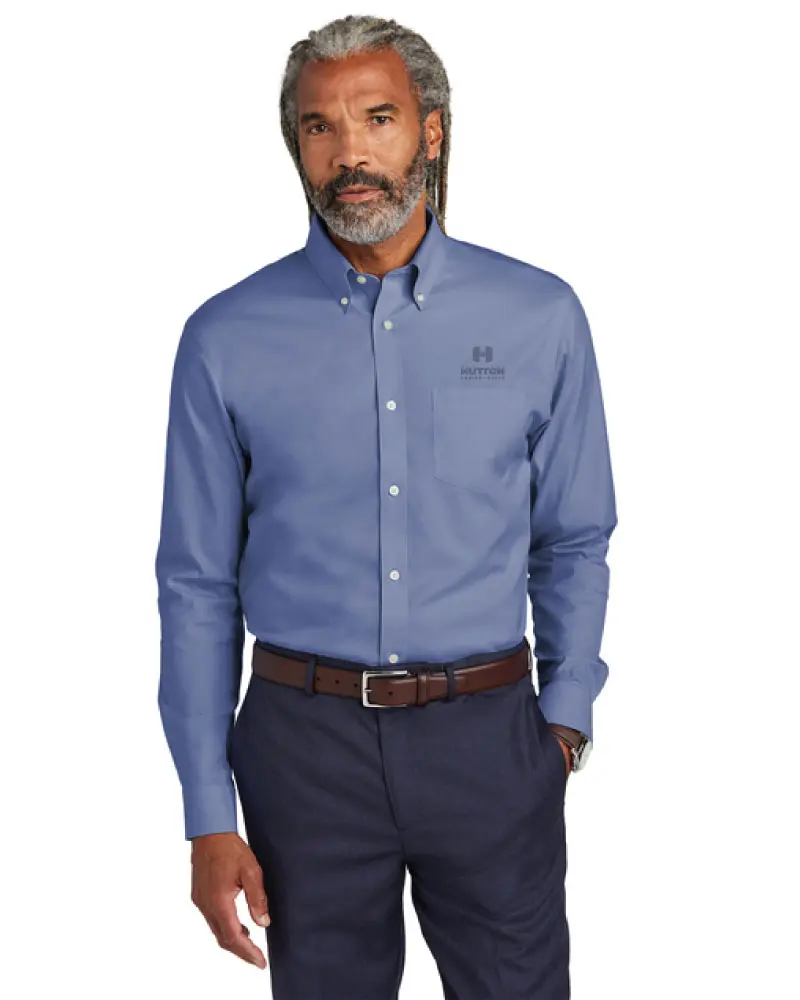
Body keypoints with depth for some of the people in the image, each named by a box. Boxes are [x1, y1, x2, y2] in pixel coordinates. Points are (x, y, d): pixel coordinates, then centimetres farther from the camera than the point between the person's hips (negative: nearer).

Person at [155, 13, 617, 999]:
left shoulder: (540, 316, -1)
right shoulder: (226, 338, -3)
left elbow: (574, 545, 7)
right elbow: (197, 587, 0)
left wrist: (565, 713, -1)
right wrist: (210, 817, -1)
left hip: (490, 734, 0)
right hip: (307, 739, 0)